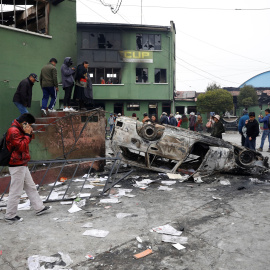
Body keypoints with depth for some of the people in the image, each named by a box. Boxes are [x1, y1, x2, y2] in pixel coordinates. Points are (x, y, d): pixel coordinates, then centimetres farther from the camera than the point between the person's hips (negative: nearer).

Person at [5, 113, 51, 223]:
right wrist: (27, 134, -14)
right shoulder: (13, 131, -18)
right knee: (16, 191, -1)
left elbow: (25, 143, 19)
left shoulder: (19, 130, 14)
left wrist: (29, 134, 4)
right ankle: (10, 216, 11)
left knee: (31, 187, 15)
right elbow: (21, 146, -22)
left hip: (22, 165, 11)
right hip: (17, 166, -11)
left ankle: (39, 208, 24)